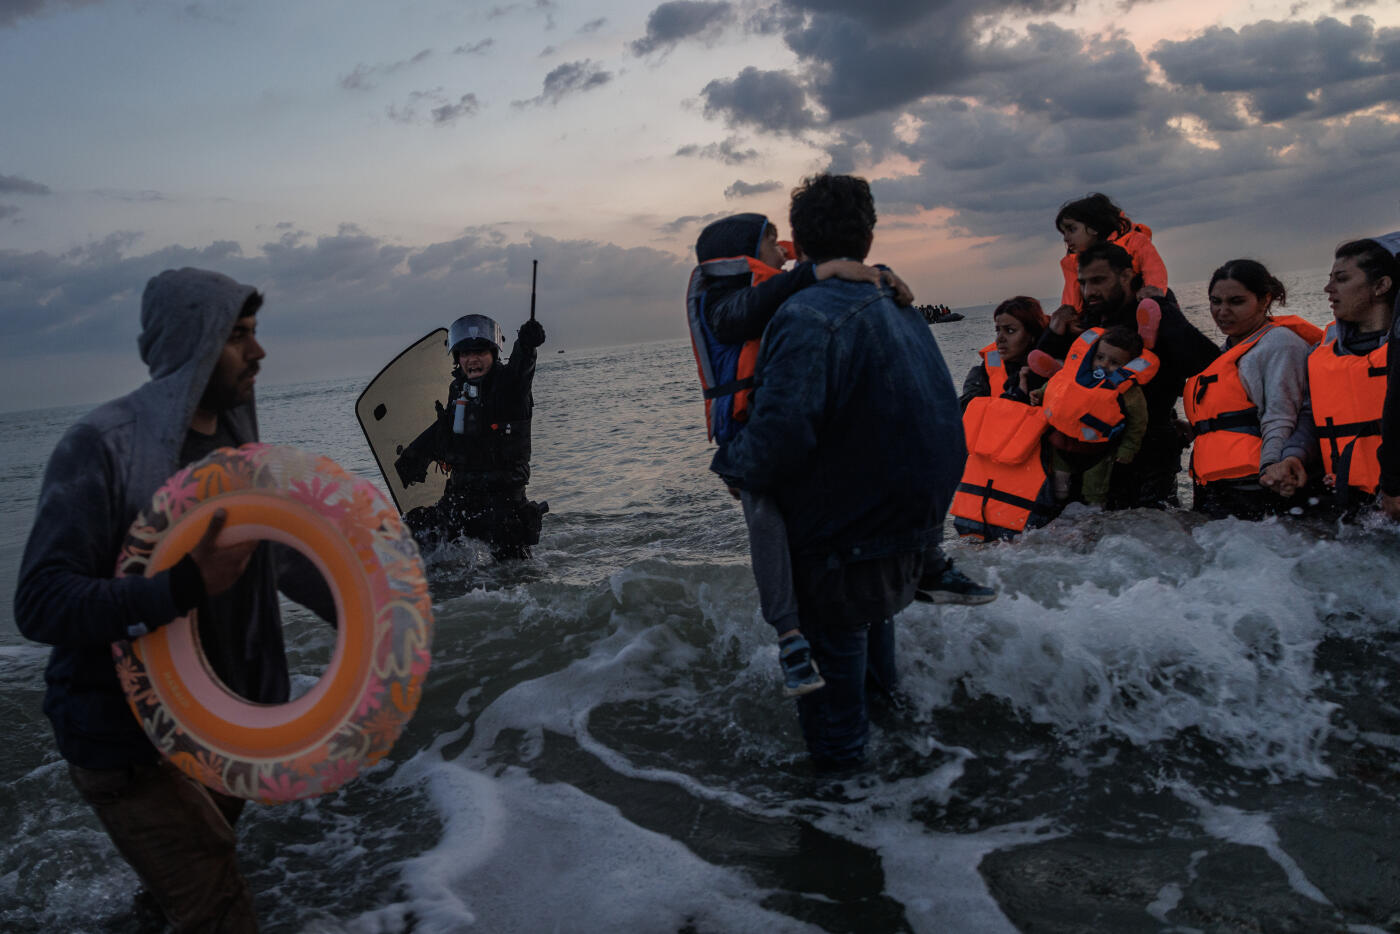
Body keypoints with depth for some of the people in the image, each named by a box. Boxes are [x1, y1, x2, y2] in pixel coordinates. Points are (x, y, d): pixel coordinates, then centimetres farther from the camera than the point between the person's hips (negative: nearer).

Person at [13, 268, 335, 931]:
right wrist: (184, 588, -37)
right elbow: (40, 603, -25)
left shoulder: (237, 435, 2)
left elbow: (280, 555, 14)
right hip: (128, 739, -7)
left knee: (200, 858, 27)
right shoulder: (103, 445, -19)